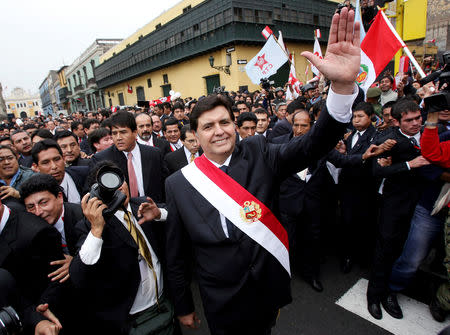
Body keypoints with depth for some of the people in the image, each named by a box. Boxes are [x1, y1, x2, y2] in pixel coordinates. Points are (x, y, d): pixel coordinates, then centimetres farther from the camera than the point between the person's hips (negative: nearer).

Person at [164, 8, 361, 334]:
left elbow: (313, 145, -24)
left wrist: (343, 84, -40)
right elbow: (176, 254, -5)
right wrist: (184, 307, 5)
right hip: (223, 306, -2)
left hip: (269, 292, 2)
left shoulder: (259, 154, -12)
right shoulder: (178, 184, -14)